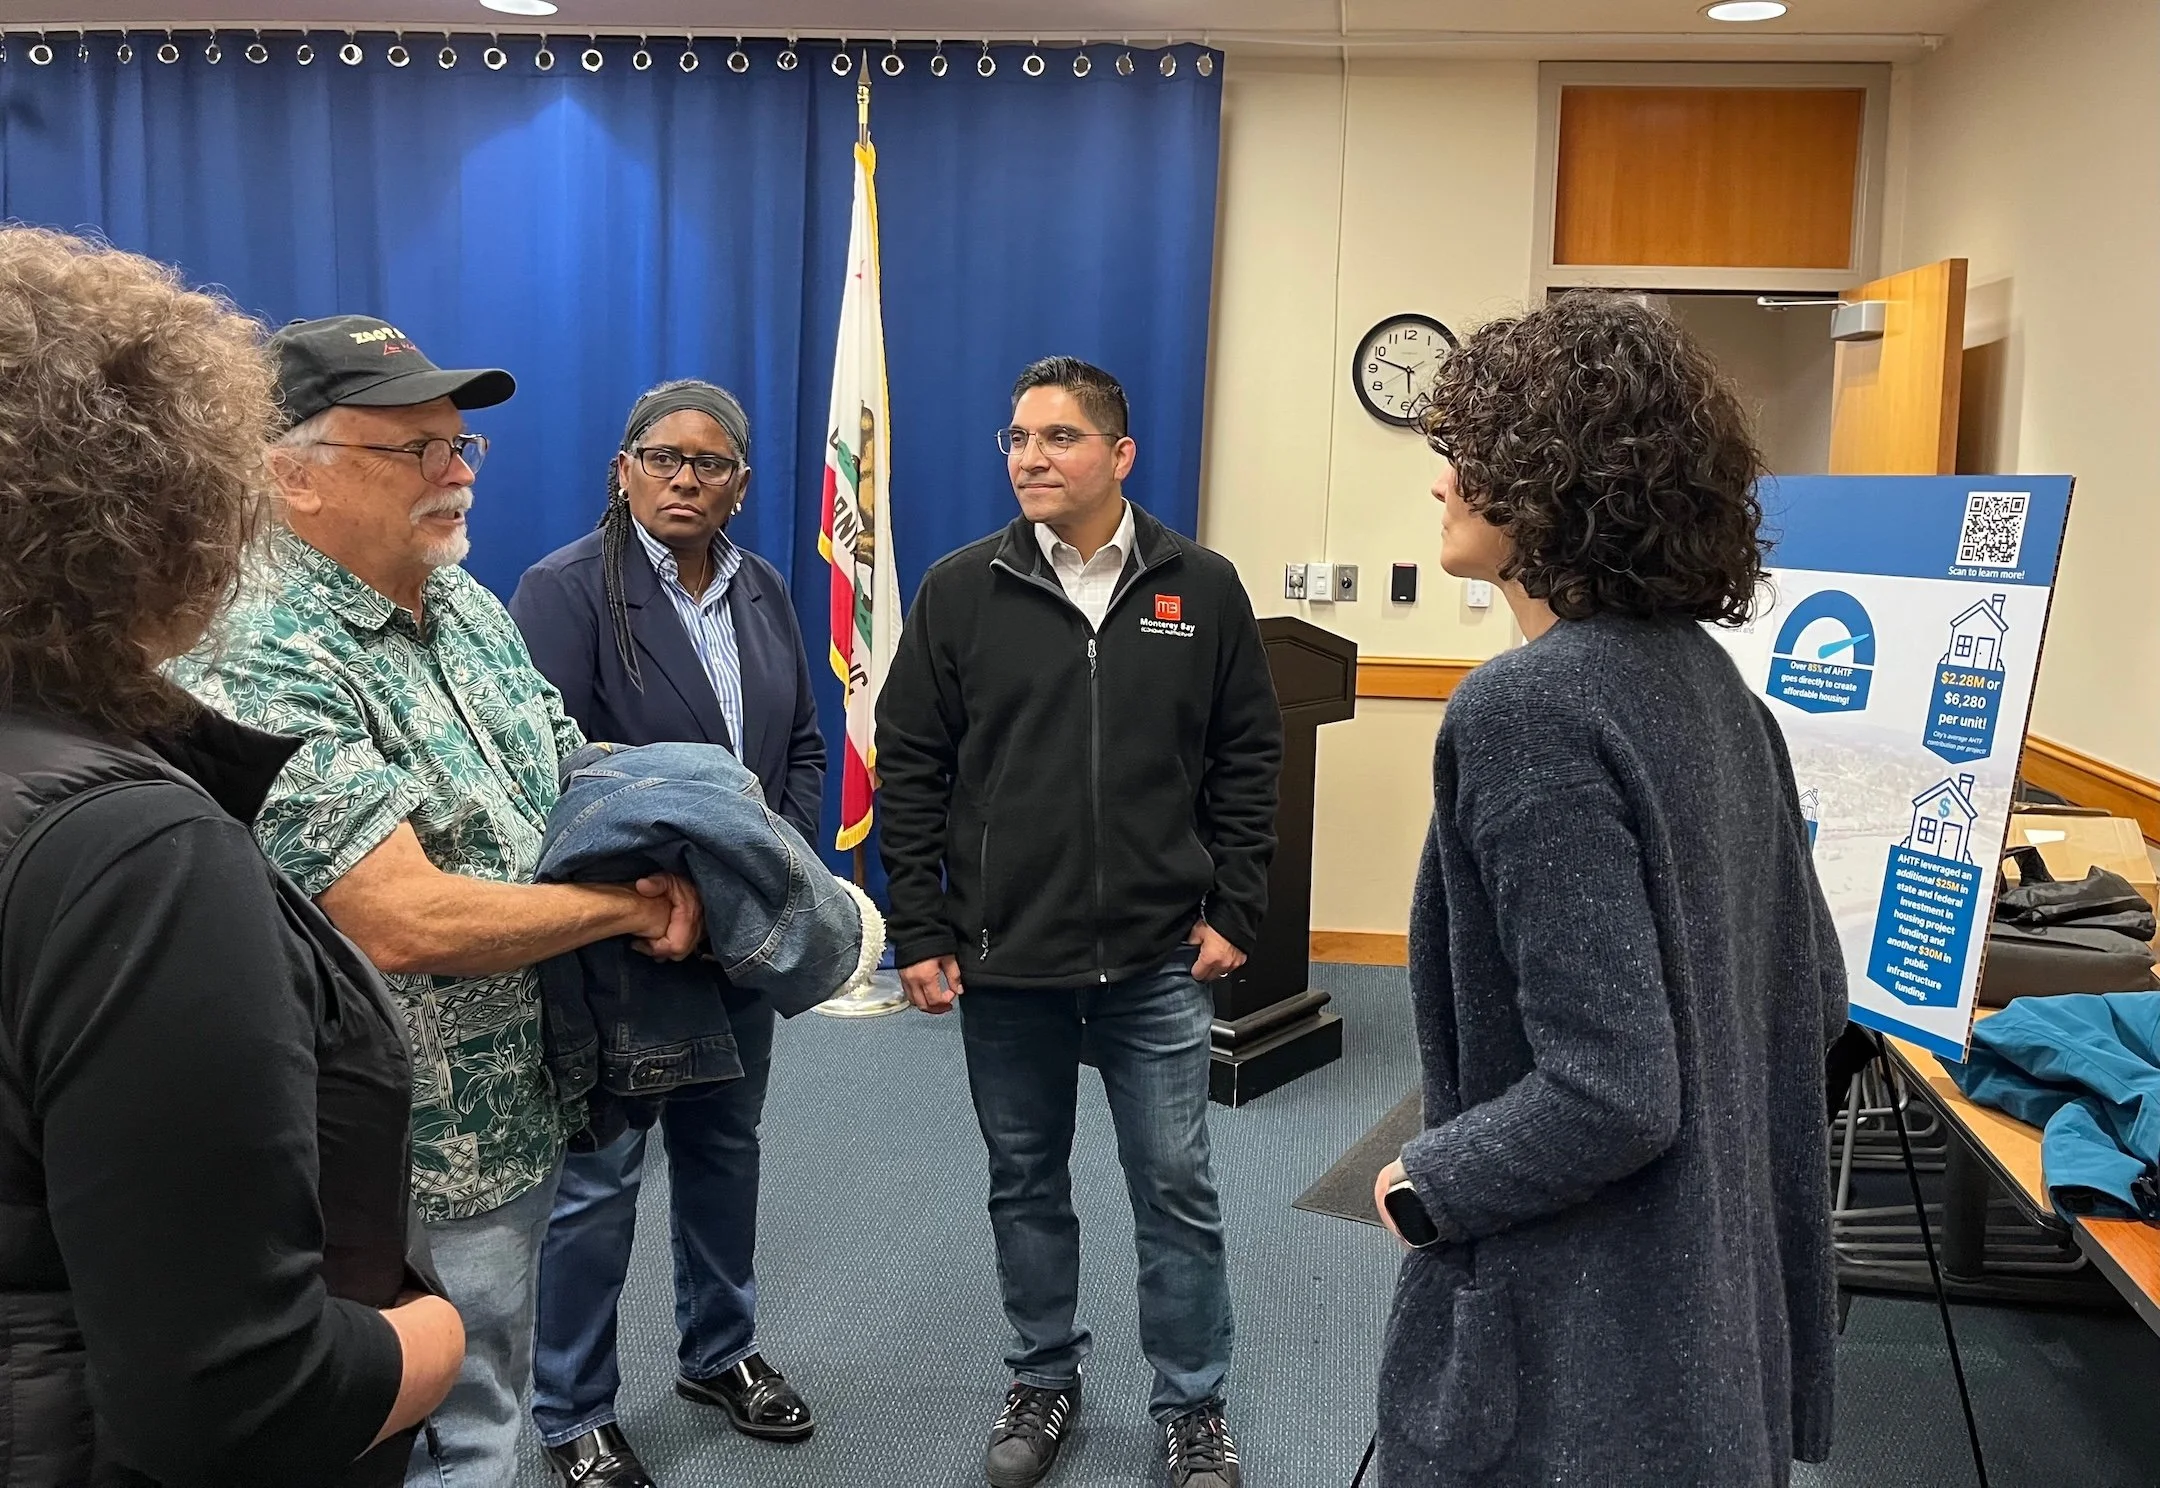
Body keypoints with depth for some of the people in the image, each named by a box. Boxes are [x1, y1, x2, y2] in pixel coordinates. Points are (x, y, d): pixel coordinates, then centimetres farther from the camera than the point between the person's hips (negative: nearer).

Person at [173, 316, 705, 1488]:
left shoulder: (468, 604, 4)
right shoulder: (259, 665, -24)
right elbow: (403, 924, -29)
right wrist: (629, 907, -16)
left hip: (515, 1127, 8)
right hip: (416, 1177, -8)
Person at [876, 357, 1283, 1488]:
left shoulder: (1201, 588, 0)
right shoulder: (960, 591, -2)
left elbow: (1246, 759, 5)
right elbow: (910, 768, 0)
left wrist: (1234, 911, 0)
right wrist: (921, 935, -3)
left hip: (1157, 962, 0)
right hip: (1002, 959, 1)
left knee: (1176, 1188, 8)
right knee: (1025, 1182, 15)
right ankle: (1043, 1380, 36)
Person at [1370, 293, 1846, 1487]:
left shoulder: (1528, 707, -24)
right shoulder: (1706, 677, 2)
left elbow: (1608, 1094, -27)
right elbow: (1809, 997, 10)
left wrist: (1429, 1183, -12)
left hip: (1582, 1341, -8)